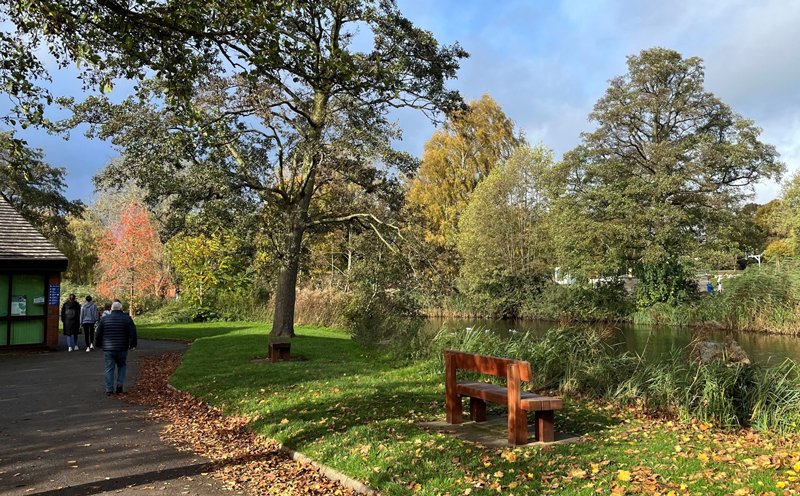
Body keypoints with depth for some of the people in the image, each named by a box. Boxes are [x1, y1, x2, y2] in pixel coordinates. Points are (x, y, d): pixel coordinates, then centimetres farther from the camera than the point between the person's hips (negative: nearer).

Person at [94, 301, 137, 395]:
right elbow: (133, 333, -3)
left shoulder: (104, 319, 3)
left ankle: (109, 389, 5)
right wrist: (133, 345, 6)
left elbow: (98, 334, 7)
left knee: (109, 368, 6)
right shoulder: (127, 318, -1)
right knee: (122, 366, 17)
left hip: (108, 349, 1)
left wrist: (98, 344, 20)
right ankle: (119, 386, 8)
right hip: (122, 349, 0)